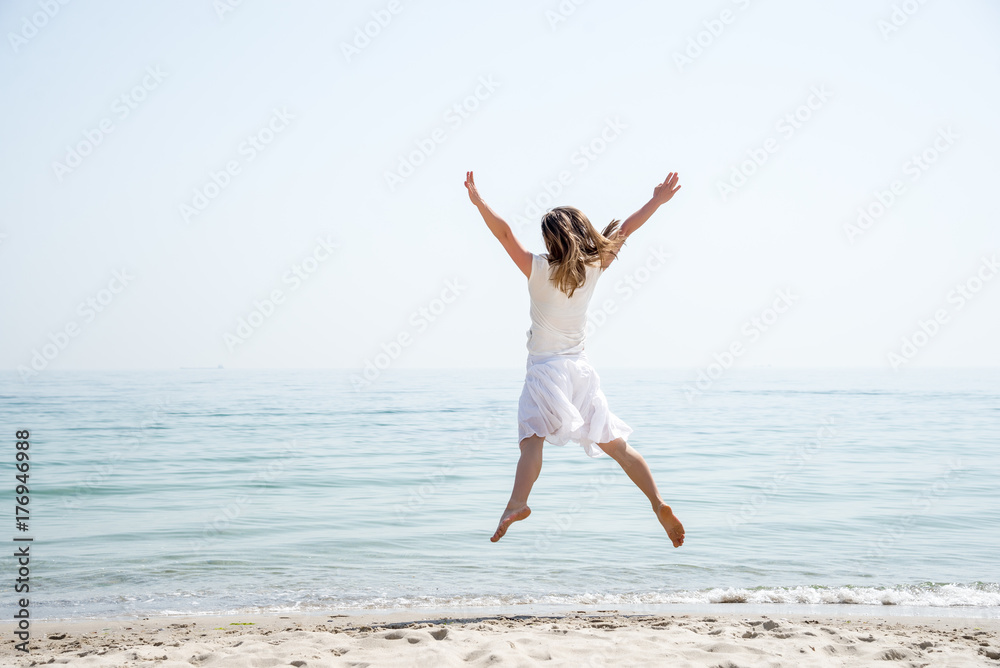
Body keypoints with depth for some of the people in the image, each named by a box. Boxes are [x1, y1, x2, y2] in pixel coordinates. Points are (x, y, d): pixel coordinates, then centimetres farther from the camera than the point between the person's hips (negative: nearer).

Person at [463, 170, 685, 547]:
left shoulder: (540, 270, -7)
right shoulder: (593, 268, 3)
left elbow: (505, 234, -16)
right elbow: (623, 230, 13)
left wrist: (479, 202, -18)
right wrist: (657, 201, 22)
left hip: (545, 369, -5)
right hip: (580, 368, 5)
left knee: (532, 440, -21)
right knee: (615, 444, 11)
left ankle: (517, 505, -43)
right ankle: (659, 504, 4)